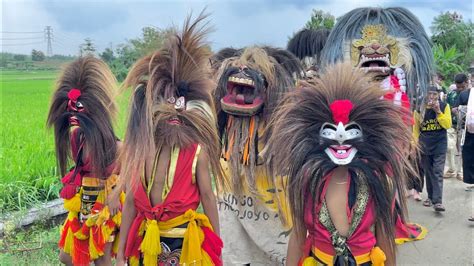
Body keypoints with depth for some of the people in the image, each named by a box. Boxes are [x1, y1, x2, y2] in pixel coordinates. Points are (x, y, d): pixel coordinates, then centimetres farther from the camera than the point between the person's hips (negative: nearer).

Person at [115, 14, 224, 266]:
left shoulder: (197, 150, -11)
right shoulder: (142, 149, -2)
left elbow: (207, 196, -4)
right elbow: (131, 199, 3)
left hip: (186, 243, -3)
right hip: (148, 242, 3)